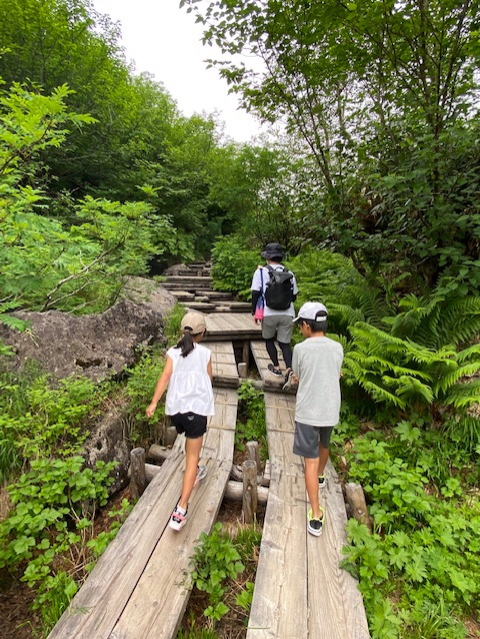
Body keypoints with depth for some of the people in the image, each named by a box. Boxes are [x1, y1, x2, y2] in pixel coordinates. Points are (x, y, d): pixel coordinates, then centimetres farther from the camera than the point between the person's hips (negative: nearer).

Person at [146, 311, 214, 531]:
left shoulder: (173, 352, 3)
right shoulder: (205, 353, 0)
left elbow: (166, 376, -8)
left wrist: (154, 403, -11)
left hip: (175, 406, 4)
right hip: (197, 406, -3)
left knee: (190, 440, 31)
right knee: (192, 456, 2)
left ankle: (196, 472, 55)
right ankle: (181, 509, -4)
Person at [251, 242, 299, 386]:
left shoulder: (261, 272, -3)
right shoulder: (289, 274, 7)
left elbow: (255, 293, -7)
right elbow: (294, 296, 12)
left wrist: (254, 311, 3)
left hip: (269, 314, -2)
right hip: (287, 314, 2)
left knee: (269, 340, 20)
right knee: (285, 343, 8)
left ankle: (276, 367, 24)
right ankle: (289, 369, -11)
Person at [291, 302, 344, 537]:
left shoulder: (300, 349, -13)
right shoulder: (337, 348, -3)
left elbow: (297, 378, 1)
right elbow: (334, 376, 8)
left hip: (307, 413, -4)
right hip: (330, 411, 4)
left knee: (311, 461, 3)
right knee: (324, 445, 30)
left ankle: (316, 516, 6)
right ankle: (321, 476, 57)